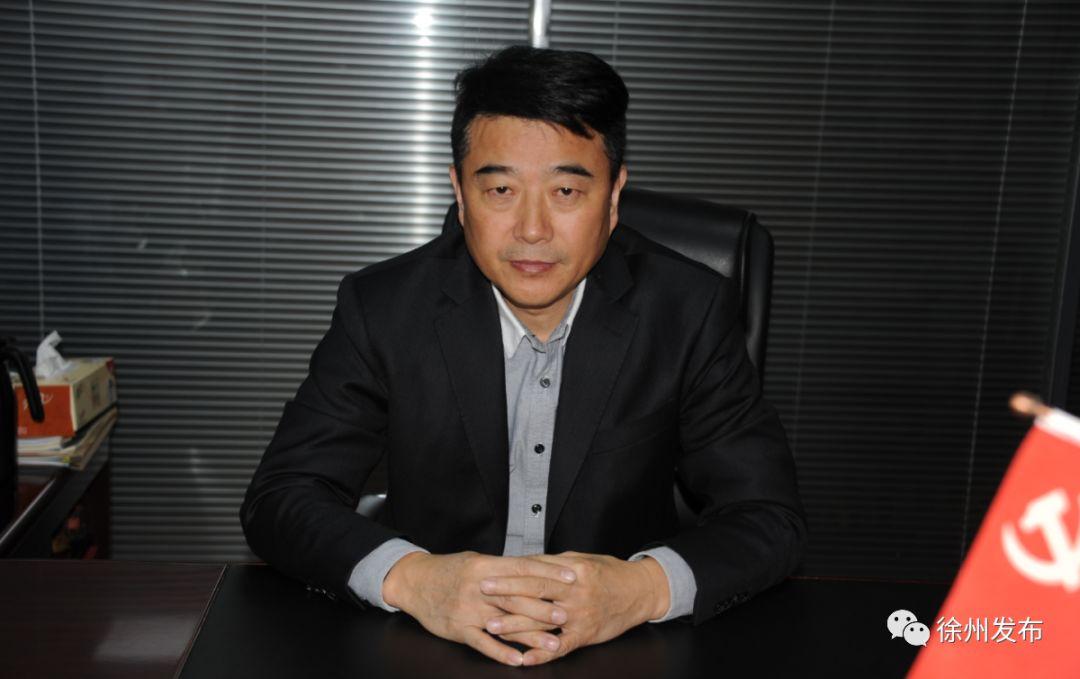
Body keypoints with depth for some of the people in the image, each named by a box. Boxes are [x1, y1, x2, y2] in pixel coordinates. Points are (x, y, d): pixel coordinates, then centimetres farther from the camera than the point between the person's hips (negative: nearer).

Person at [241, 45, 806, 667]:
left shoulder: (692, 311, -7)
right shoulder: (382, 308, -6)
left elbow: (771, 518, -7)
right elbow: (279, 498, -7)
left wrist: (646, 586, -27)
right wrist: (409, 578, -26)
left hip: (625, 650, 1)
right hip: (425, 644, 0)